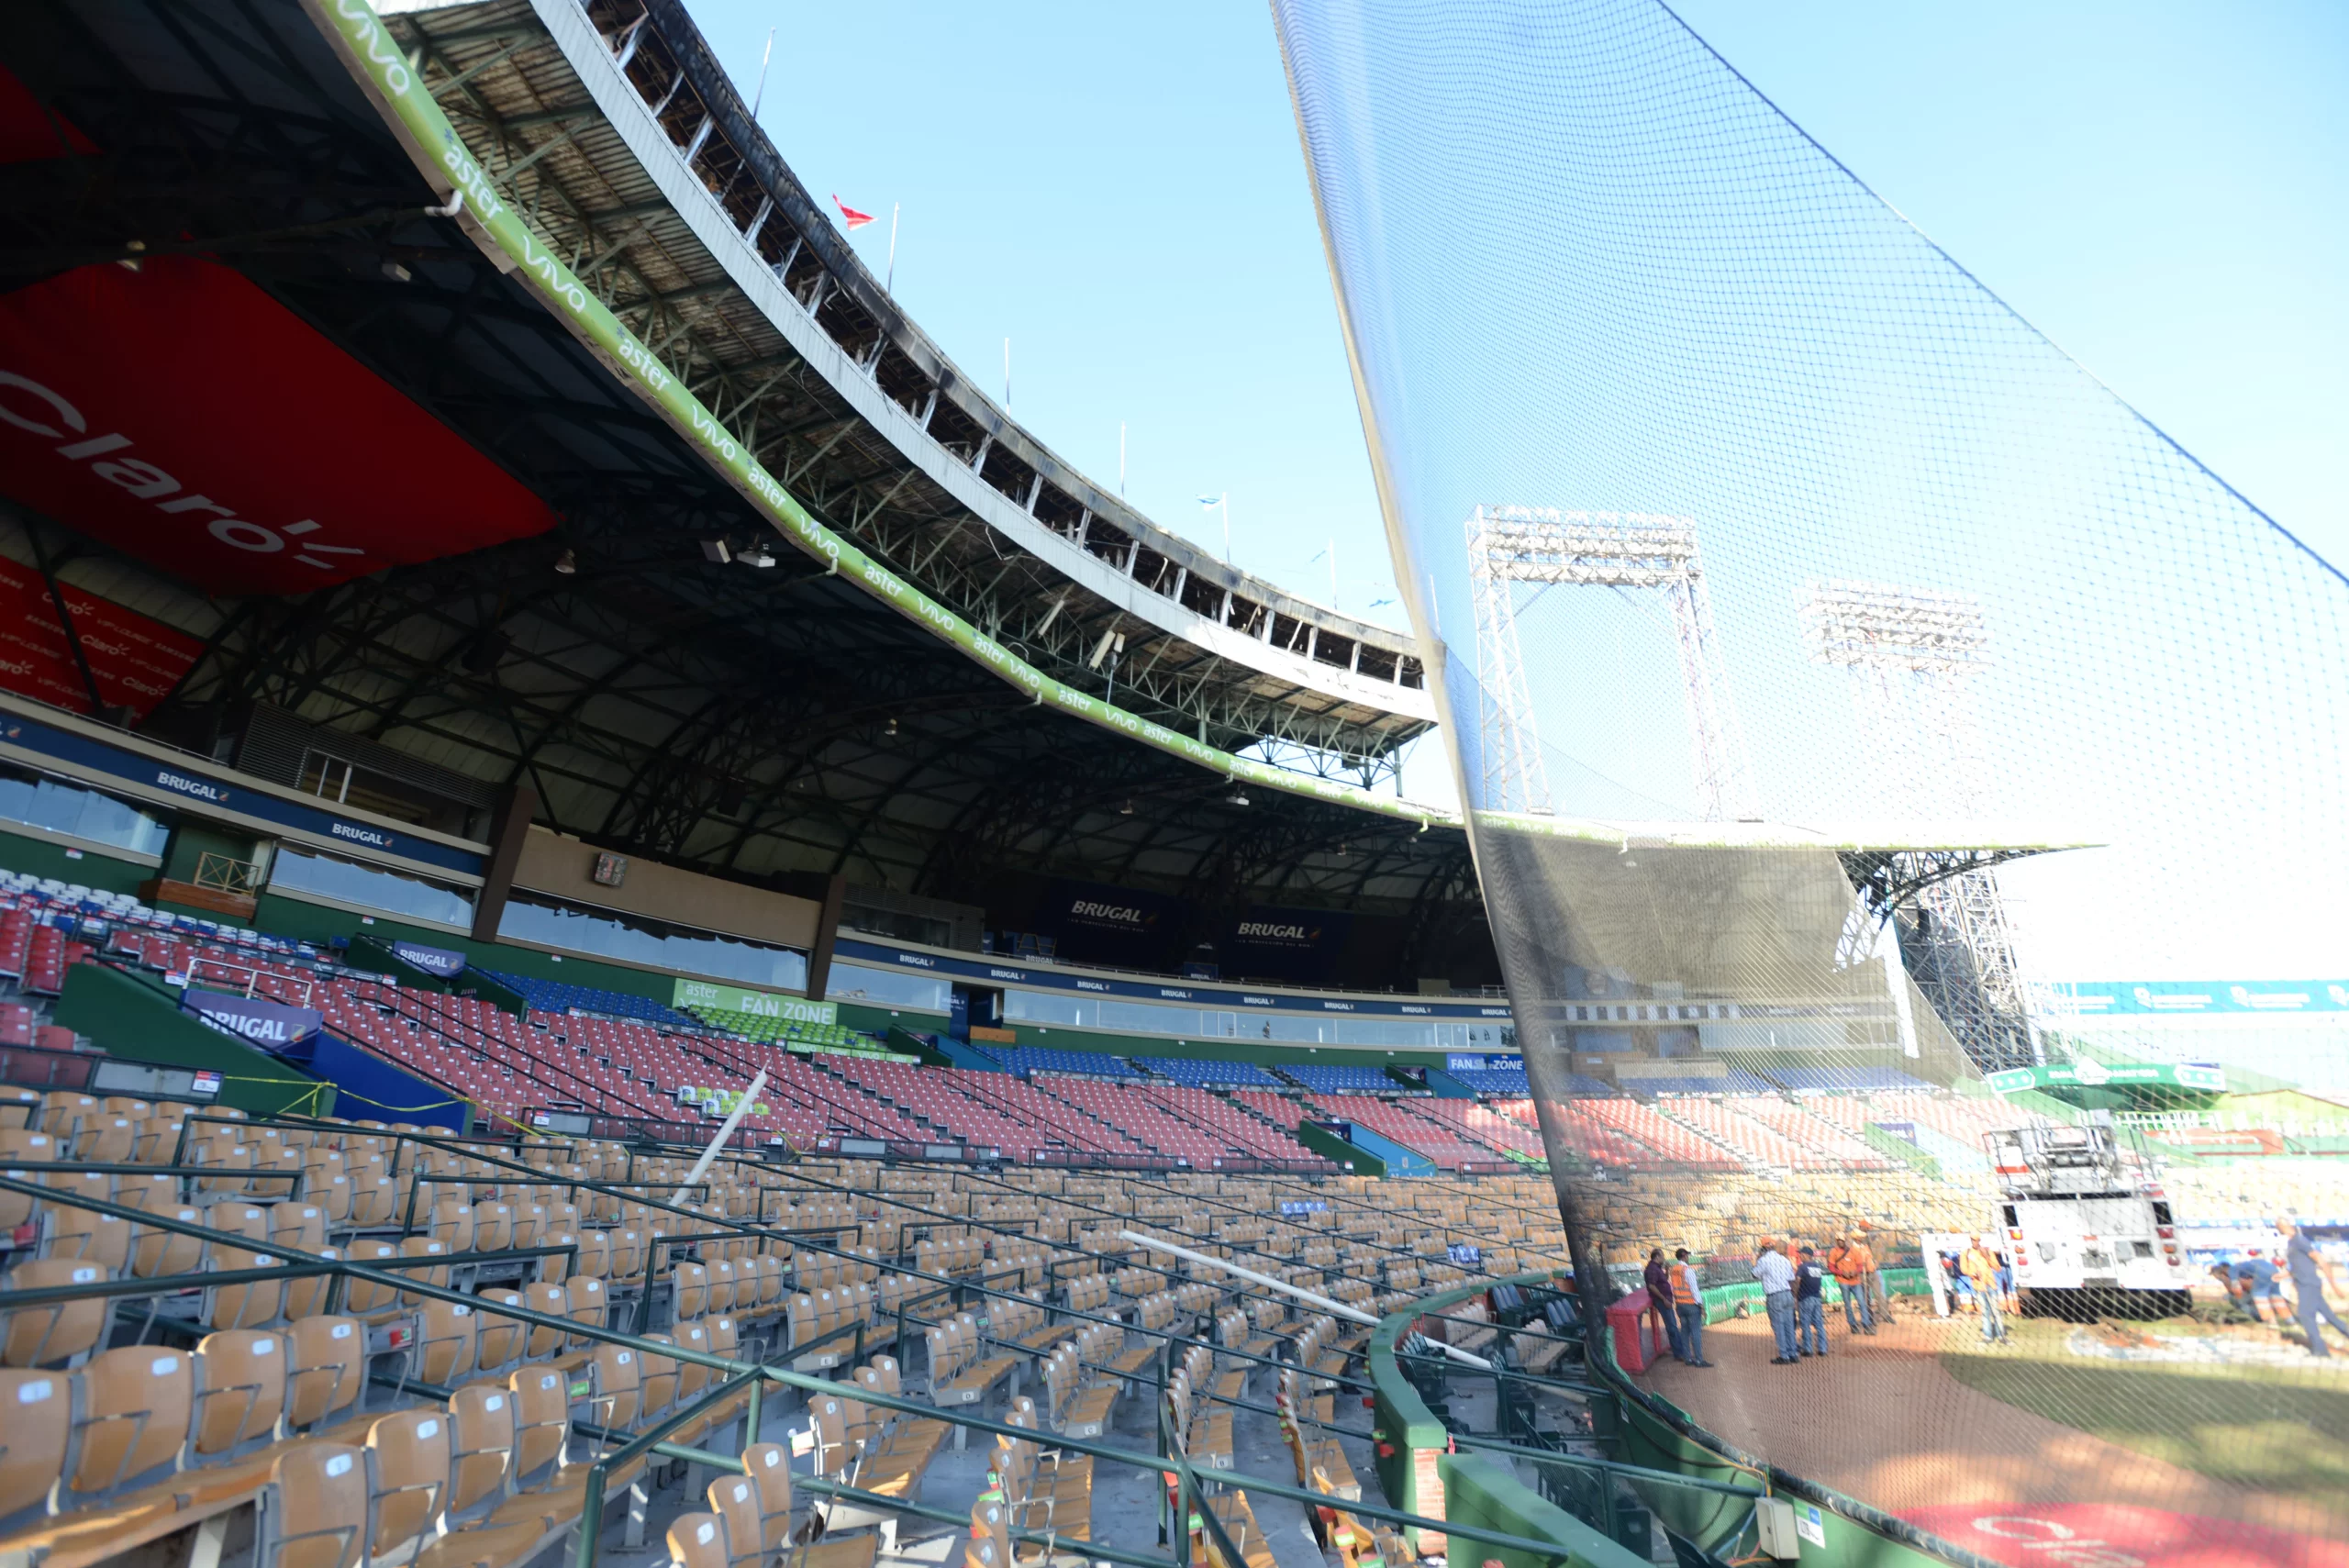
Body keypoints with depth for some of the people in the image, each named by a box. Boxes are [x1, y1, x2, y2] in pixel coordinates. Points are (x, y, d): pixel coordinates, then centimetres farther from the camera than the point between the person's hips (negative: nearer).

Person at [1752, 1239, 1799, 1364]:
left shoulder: (1763, 1260, -8)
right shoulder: (1784, 1260, 8)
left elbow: (1755, 1275, 5)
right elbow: (1791, 1280, 10)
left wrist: (1756, 1261, 15)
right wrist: (1793, 1297, 19)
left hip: (1774, 1297, -6)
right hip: (1788, 1294, 6)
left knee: (1778, 1326, 0)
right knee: (1789, 1325, 12)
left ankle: (1784, 1356, 1)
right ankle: (1792, 1353, 17)